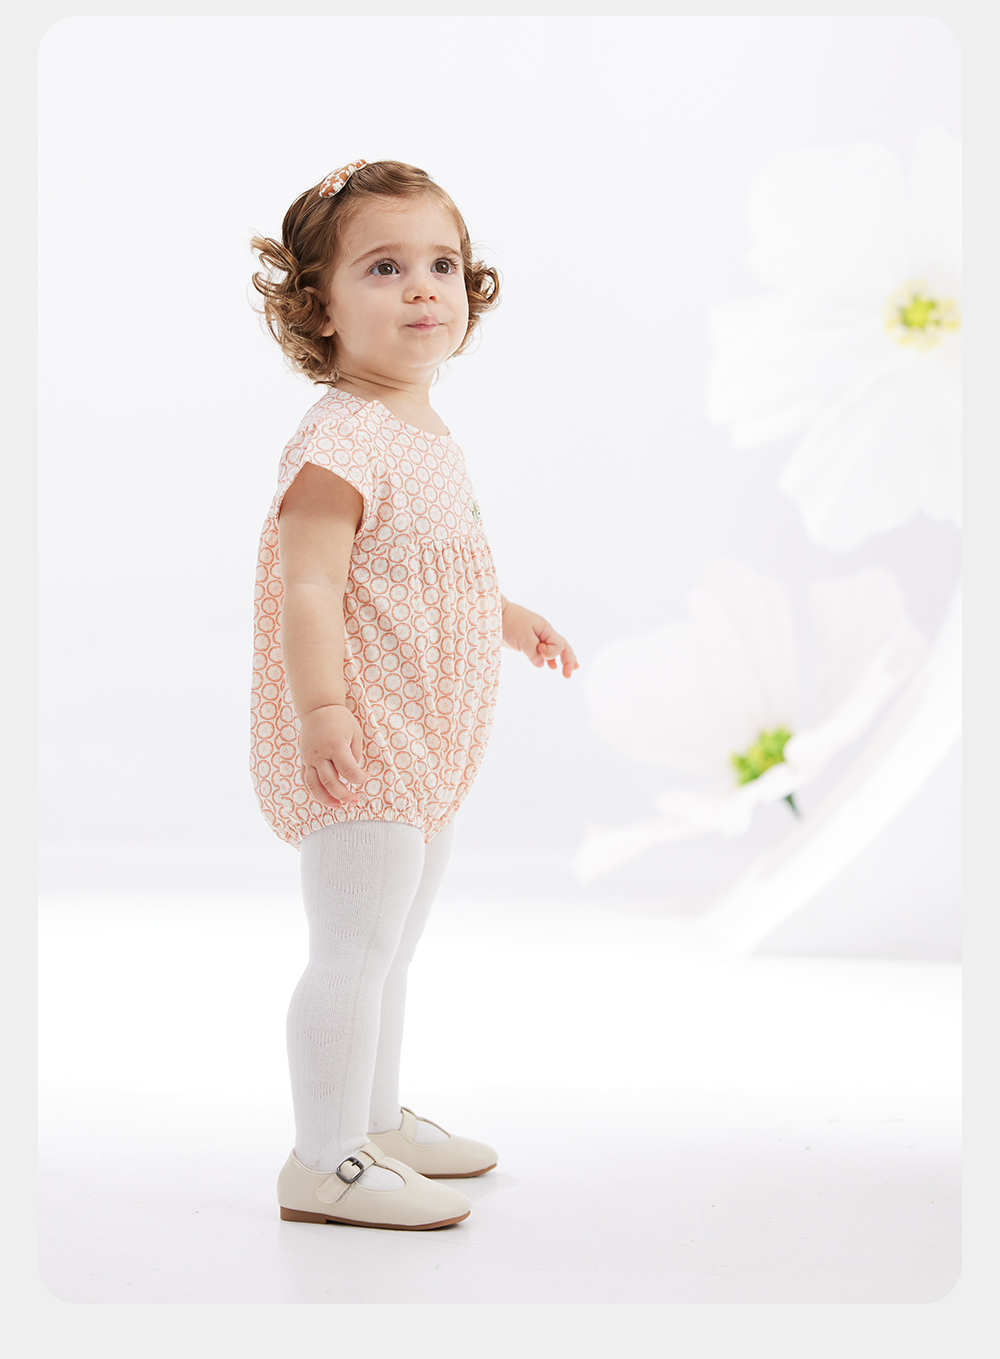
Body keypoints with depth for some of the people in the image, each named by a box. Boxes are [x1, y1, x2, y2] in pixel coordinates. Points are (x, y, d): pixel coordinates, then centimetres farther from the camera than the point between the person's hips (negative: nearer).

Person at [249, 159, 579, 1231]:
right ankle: (326, 1162, 7)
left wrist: (509, 621, 35)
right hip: (358, 751, -10)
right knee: (355, 951, -4)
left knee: (390, 946, 20)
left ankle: (375, 1120, 36)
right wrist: (320, 711, -32)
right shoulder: (338, 442, -18)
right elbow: (308, 587, -25)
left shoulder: (427, 438, 13)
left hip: (424, 754, 10)